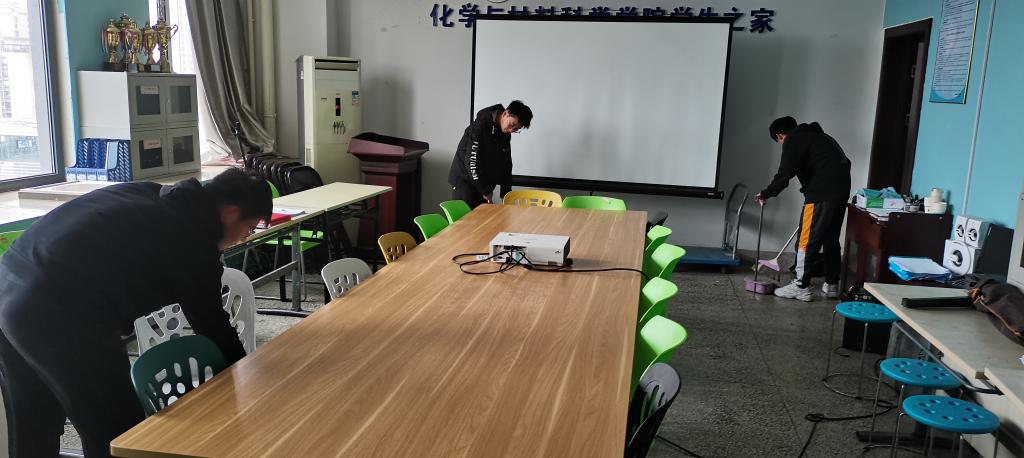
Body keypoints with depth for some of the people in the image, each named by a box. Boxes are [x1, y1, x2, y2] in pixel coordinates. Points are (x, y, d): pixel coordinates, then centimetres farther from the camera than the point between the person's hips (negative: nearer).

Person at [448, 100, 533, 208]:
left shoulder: (506, 133, 2)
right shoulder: (480, 127, -21)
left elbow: (506, 163, 10)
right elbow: (472, 162, -24)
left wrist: (505, 193, 4)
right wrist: (485, 191, -18)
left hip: (485, 185, 7)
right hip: (464, 182, -7)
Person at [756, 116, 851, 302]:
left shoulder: (793, 140, -1)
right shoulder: (815, 135, 26)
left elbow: (785, 174, -11)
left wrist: (766, 194, 2)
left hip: (822, 193, -9)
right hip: (841, 190, 9)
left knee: (808, 239, -3)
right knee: (831, 238, 17)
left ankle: (801, 287, 1)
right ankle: (832, 285, 22)